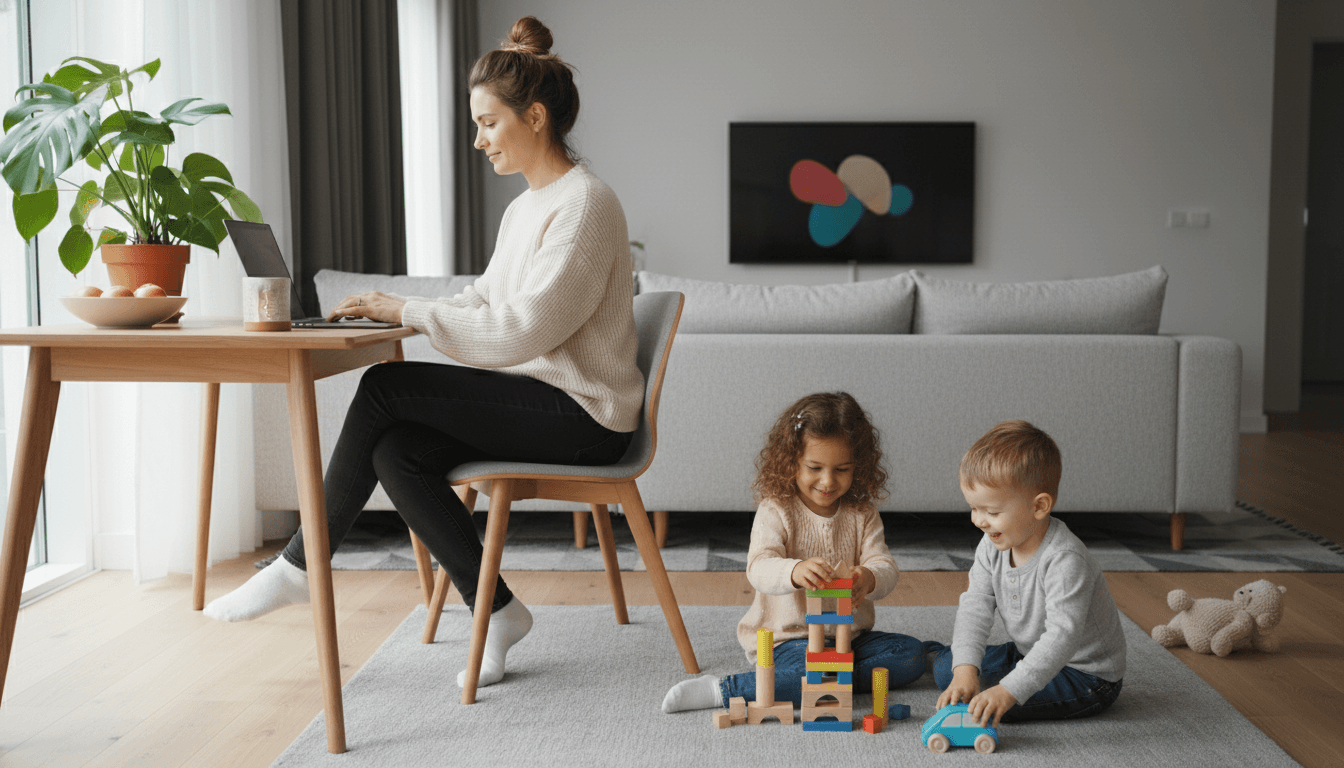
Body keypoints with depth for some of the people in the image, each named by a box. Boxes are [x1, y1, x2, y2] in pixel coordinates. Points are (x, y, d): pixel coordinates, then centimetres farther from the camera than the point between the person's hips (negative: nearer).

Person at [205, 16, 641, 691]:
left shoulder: (584, 205, -13)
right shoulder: (524, 209, 17)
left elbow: (519, 331, -21)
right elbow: (482, 302, 16)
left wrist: (408, 311, -16)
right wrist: (397, 308, 1)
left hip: (581, 416, -8)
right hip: (535, 404, 8)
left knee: (386, 388, -15)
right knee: (395, 451, -14)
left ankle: (300, 566, -2)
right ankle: (496, 610, -5)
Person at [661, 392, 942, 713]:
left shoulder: (862, 515, 3)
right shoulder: (776, 512, -10)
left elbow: (886, 569, -7)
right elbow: (759, 568, -25)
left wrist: (869, 578, -34)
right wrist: (795, 571, -49)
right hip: (789, 637, -6)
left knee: (912, 654, -11)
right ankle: (719, 690, -19)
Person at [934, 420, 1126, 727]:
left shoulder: (1065, 561, -32)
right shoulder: (992, 546, -7)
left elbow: (1063, 635, -38)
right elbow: (976, 605, -9)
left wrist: (1009, 691, -46)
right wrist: (965, 667, -26)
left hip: (1087, 675, -8)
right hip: (1030, 654, 8)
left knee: (989, 704, -27)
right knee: (945, 667, 2)